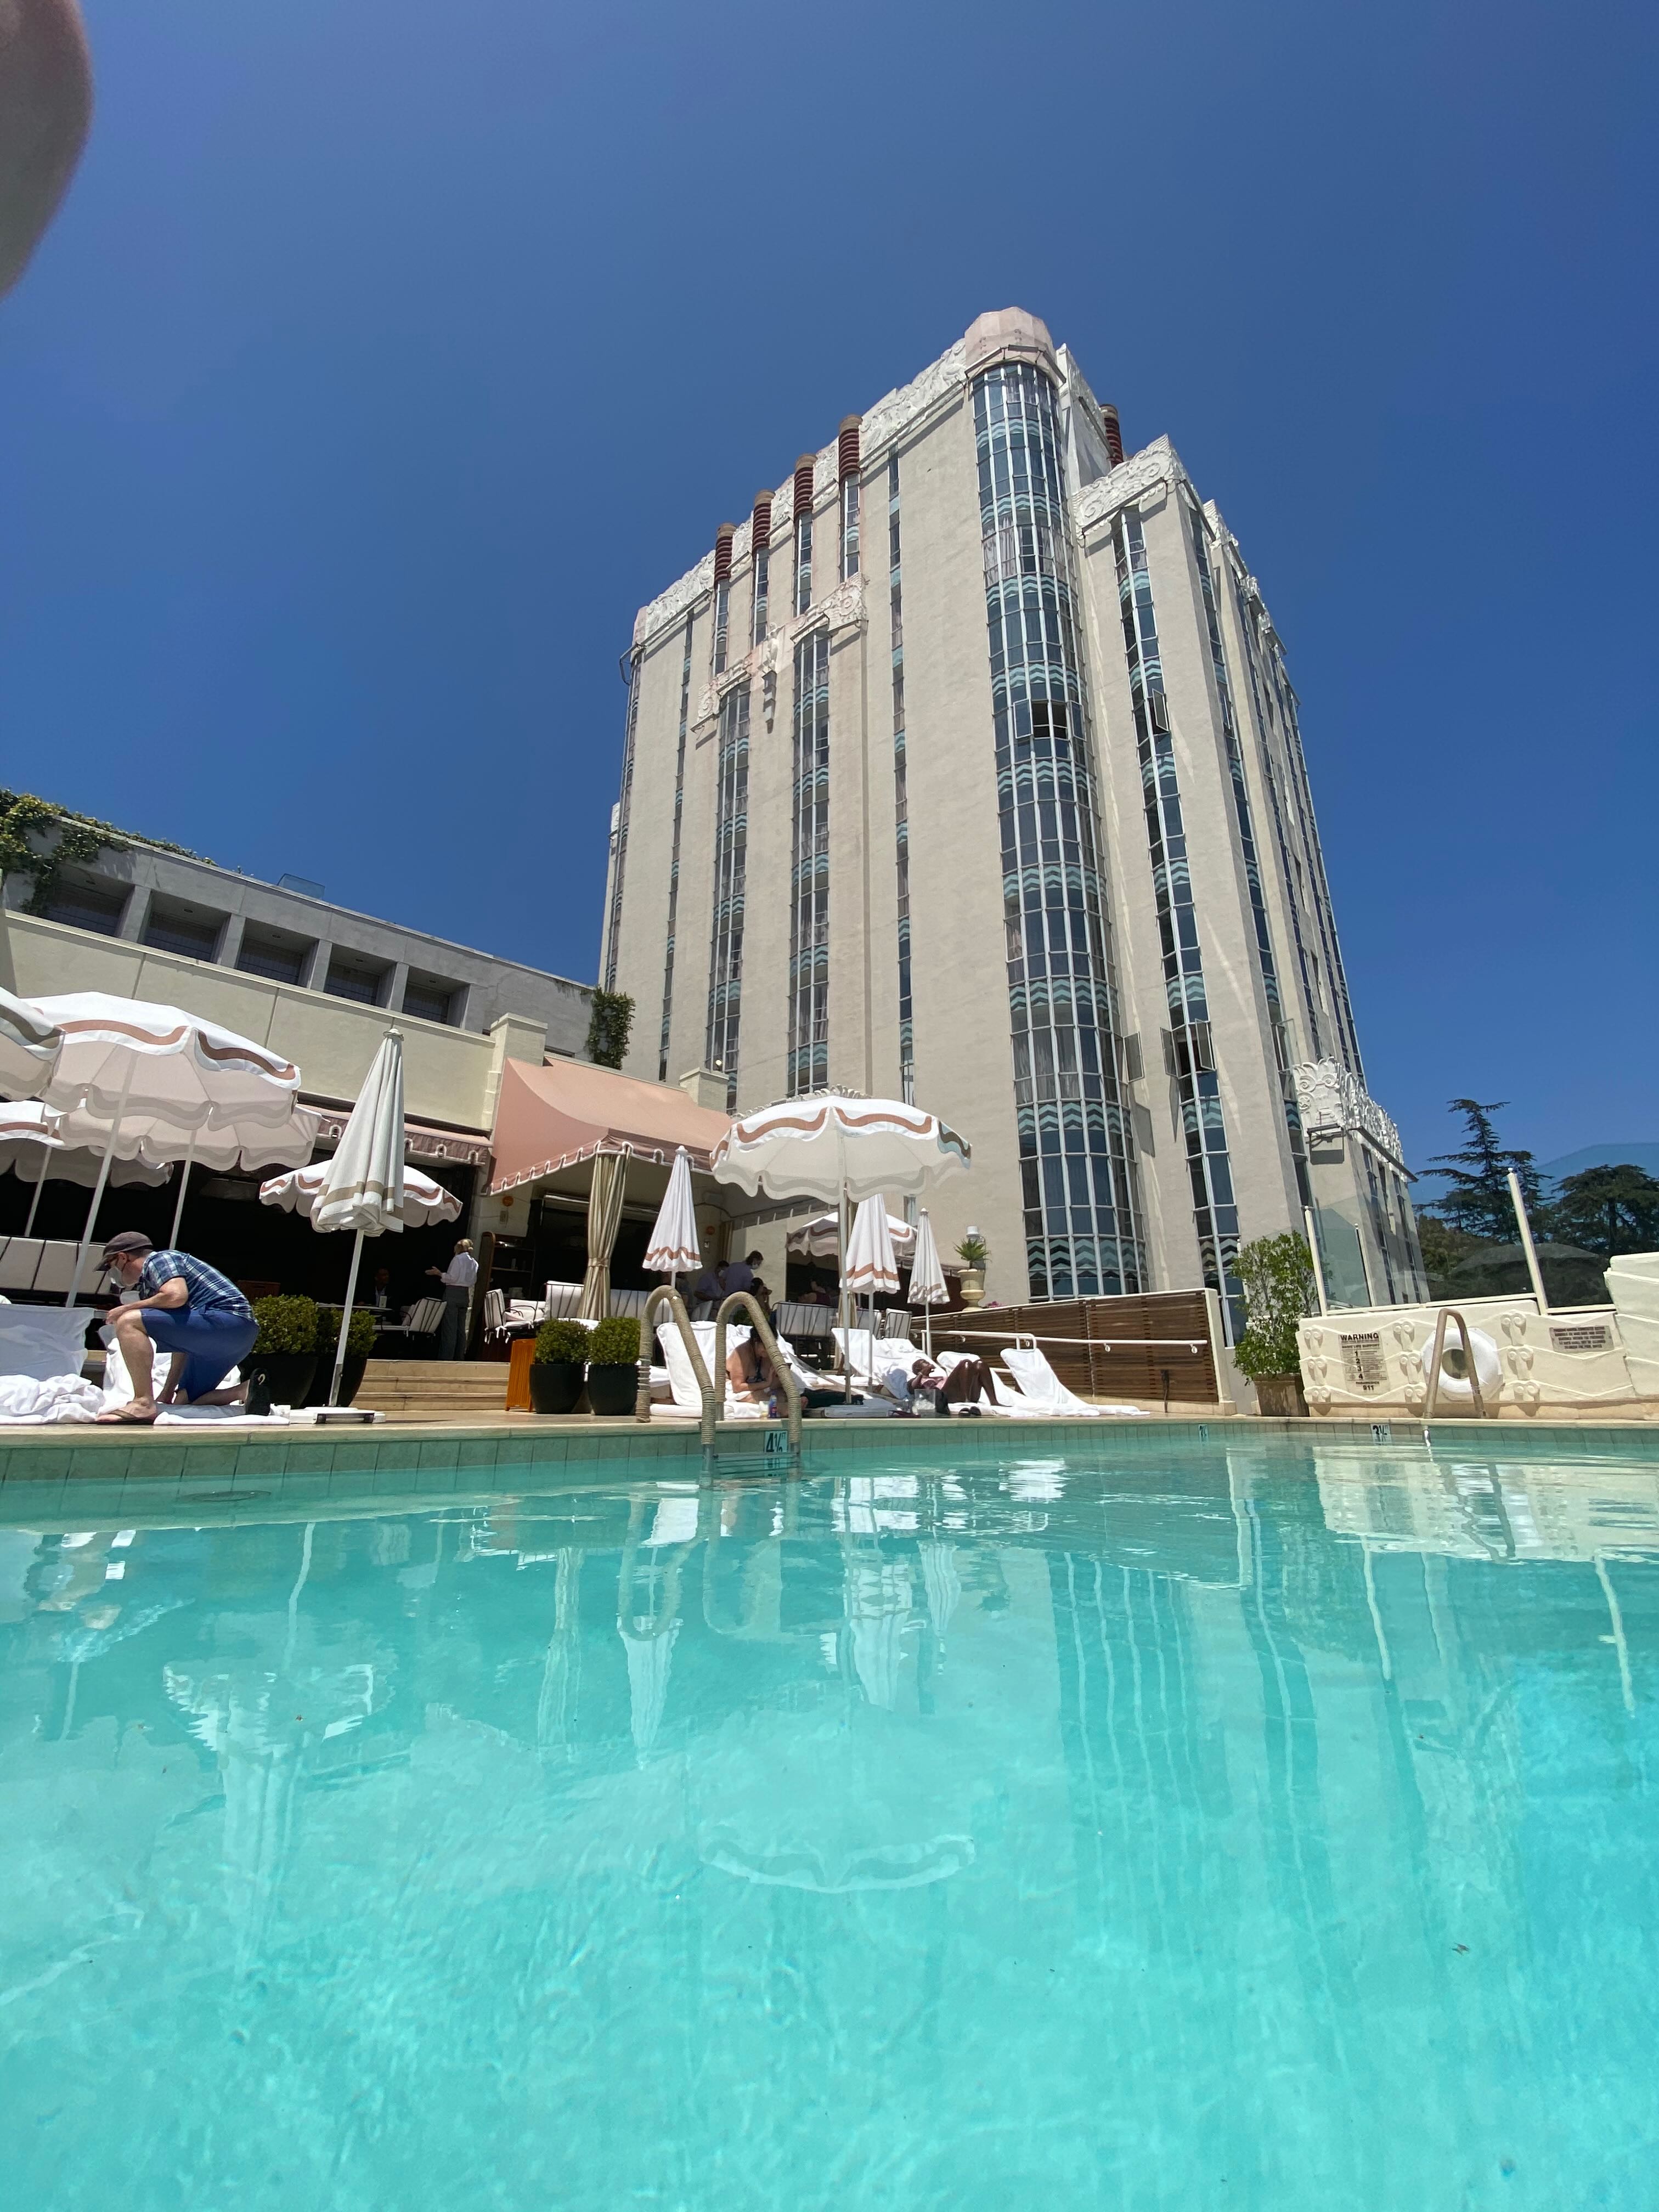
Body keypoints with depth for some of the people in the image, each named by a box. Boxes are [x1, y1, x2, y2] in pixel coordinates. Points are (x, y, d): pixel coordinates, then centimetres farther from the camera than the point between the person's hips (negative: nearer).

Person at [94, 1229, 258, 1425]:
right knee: (184, 1402, 16)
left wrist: (128, 1308, 0)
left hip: (225, 1319, -10)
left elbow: (176, 1296, -18)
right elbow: (184, 1339, 31)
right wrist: (167, 1392, 30)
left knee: (128, 1322, -12)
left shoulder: (159, 1259, 4)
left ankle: (144, 1403, -19)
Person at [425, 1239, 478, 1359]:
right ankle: (459, 1357, 12)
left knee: (449, 1327, -7)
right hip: (465, 1294, 7)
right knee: (461, 1328, 10)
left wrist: (439, 1273, -3)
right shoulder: (474, 1263, 13)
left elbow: (452, 1278, -13)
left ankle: (446, 1357, -9)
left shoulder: (458, 1259, -7)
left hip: (453, 1292, -7)